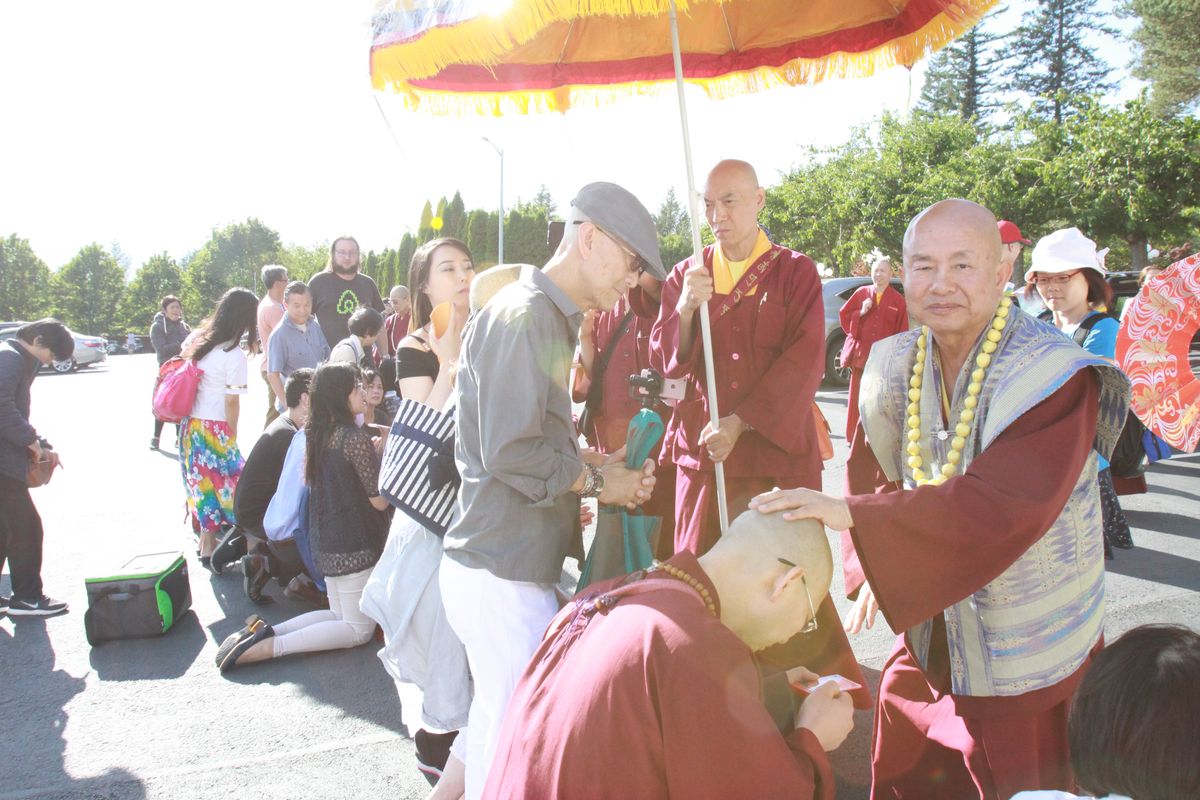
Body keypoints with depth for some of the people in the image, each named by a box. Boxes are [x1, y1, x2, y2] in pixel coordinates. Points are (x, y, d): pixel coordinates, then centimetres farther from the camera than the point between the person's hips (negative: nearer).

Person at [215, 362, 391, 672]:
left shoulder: (316, 434, 6)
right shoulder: (356, 438, -19)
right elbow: (379, 500, -15)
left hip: (323, 541, 8)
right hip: (354, 544, -8)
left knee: (340, 615, 22)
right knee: (359, 629, 4)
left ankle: (265, 631, 3)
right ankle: (270, 647, -11)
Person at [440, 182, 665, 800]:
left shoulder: (552, 319, 17)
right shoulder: (524, 315, -15)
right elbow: (510, 453, -22)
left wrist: (593, 465, 7)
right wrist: (597, 482, -9)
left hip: (516, 566, 10)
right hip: (501, 576, -10)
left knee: (499, 722, 18)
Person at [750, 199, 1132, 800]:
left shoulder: (1056, 378, -24)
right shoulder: (896, 366, -4)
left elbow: (1001, 505, -36)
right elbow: (873, 472, 6)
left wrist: (852, 515, -43)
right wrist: (869, 565, -12)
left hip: (1028, 661, -5)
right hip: (930, 635, 6)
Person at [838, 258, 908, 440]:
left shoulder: (898, 300, 3)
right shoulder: (861, 293, 7)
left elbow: (902, 331, 1)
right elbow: (844, 315, 9)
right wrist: (861, 312, -9)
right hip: (861, 353, 2)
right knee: (858, 397, 5)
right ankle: (855, 437, 13)